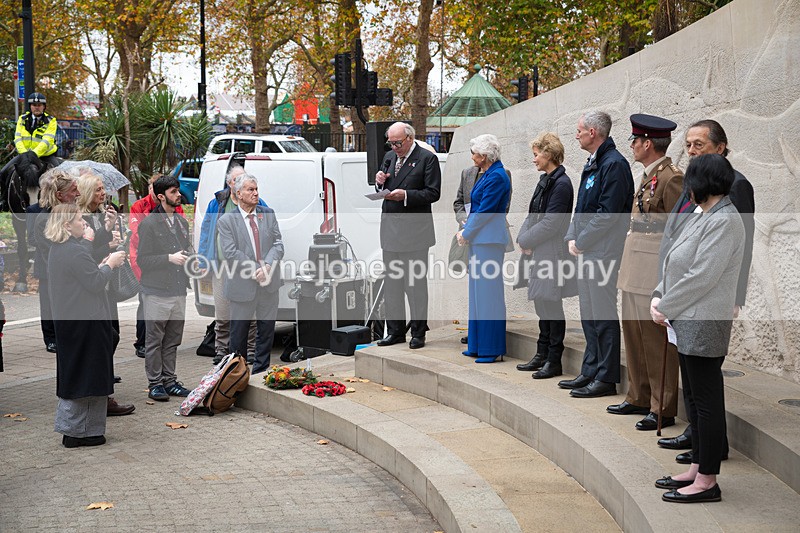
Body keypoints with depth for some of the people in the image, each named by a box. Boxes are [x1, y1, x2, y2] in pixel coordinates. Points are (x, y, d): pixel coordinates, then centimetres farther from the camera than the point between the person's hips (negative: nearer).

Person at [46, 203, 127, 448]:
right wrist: (110, 264, -5)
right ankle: (87, 431, 5)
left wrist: (103, 264, 11)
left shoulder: (56, 250, 11)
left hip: (65, 321, 10)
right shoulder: (76, 251, -19)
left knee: (72, 374, 16)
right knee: (90, 375, 0)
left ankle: (69, 430, 22)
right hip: (87, 322, -10)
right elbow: (96, 283, -19)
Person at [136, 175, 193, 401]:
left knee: (172, 340, 12)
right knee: (155, 340, 1)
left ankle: (169, 381, 20)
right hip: (157, 291, -6)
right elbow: (142, 260, -10)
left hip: (179, 290, 7)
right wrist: (169, 258, -18)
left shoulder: (182, 222, 14)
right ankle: (155, 383, 8)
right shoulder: (149, 224, -8)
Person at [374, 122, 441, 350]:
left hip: (414, 231, -7)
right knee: (391, 283, 10)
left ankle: (418, 333, 5)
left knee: (416, 284, -3)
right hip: (390, 230, 7)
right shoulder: (389, 157, 15)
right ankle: (396, 331, 18)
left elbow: (433, 193, -10)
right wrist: (380, 183, 0)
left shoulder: (427, 158, -5)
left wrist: (405, 195, -20)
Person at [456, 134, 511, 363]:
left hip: (489, 240, -10)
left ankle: (492, 349, -2)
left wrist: (466, 234, -9)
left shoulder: (497, 177, -15)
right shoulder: (489, 175, 16)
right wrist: (465, 231, 11)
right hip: (480, 239, 10)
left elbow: (484, 211, -18)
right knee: (479, 291, 13)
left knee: (488, 292, -6)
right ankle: (478, 345, 20)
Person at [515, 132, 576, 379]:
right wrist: (523, 238, 1)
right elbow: (533, 215, 16)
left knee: (550, 304, -3)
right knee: (541, 303, 14)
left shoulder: (561, 184, -15)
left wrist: (526, 240, -11)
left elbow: (550, 223, -19)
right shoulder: (545, 180, 13)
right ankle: (542, 355, 22)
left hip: (553, 252, -9)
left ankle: (554, 361, 5)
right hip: (539, 252, 9)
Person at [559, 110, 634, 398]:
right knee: (589, 313, 14)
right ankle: (591, 372, 23)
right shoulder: (592, 164, 17)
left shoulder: (614, 164, -15)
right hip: (587, 250, 10)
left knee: (603, 314, -5)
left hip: (603, 252, -10)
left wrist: (582, 242, -14)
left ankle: (606, 378, 1)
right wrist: (572, 237, 7)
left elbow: (608, 213, -20)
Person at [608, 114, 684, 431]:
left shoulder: (671, 178, -14)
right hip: (636, 270, 10)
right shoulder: (647, 176, 15)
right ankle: (639, 398, 26)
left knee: (657, 337, -4)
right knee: (633, 330, 15)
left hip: (656, 272, -10)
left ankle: (663, 410, 3)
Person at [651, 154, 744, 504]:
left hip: (705, 324, -10)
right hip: (689, 322, 10)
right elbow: (678, 265, 16)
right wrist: (658, 297, 1)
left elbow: (702, 277, -22)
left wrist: (665, 308, -13)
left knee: (706, 400, -3)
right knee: (693, 397, 16)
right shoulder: (705, 217, 14)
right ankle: (697, 469, 26)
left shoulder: (724, 222, -17)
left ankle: (707, 481, 3)